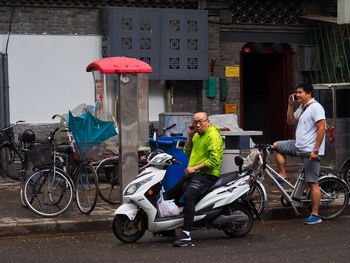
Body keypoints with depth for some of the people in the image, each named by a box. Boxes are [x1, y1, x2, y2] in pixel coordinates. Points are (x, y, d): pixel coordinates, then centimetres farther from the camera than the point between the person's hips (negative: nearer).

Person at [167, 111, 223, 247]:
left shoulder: (213, 136, -14)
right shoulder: (198, 135, 17)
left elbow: (214, 160, -22)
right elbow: (187, 152, 19)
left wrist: (194, 168, -20)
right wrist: (190, 135, 7)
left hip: (207, 175, -10)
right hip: (193, 174, 10)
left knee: (188, 196, -33)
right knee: (171, 193, 18)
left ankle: (186, 235, -37)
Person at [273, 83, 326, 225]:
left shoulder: (316, 107, -13)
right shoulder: (302, 108, 16)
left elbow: (322, 128, -20)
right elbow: (290, 121, 25)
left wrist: (315, 150, -24)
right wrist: (290, 105, 11)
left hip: (310, 151, -10)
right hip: (299, 146, 10)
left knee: (313, 183, -7)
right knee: (276, 146, 16)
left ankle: (315, 215, -4)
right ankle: (282, 176, 18)